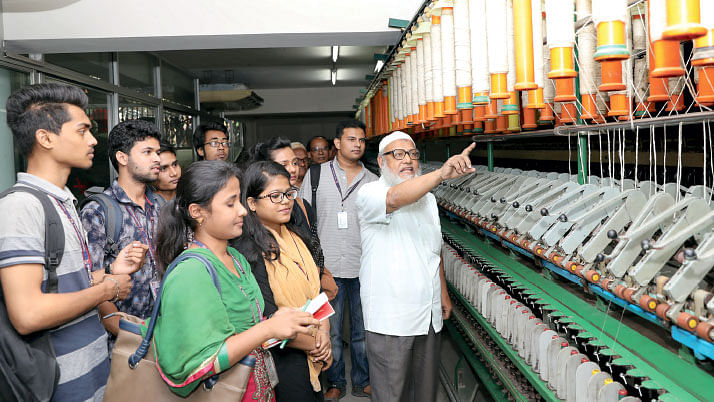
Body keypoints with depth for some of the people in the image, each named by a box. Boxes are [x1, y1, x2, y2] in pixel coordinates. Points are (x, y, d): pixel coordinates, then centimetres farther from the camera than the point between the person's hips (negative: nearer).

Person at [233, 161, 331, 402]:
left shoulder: (297, 237, 6)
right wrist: (315, 345, -10)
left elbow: (316, 289, 9)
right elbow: (268, 320, -20)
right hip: (281, 360, -7)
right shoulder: (249, 252, -18)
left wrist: (324, 332, -6)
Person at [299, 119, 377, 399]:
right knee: (330, 330, 9)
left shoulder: (372, 181, 7)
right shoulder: (316, 174, 2)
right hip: (328, 268, -1)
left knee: (363, 330, 12)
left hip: (363, 268, 2)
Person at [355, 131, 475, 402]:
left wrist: (443, 295, 20)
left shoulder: (427, 198, 14)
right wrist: (441, 174, -47)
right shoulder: (369, 194, -11)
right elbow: (395, 199, -36)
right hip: (390, 318, -6)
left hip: (429, 314, 7)